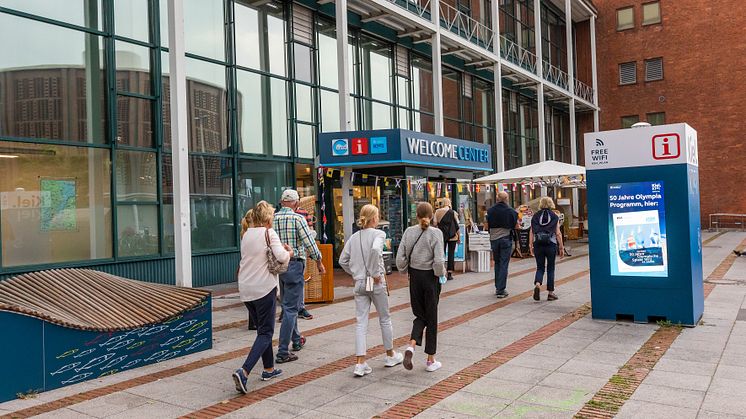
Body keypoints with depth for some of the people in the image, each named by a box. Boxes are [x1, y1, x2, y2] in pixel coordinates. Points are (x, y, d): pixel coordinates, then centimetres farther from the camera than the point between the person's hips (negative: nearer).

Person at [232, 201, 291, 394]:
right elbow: (281, 257, -19)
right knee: (265, 333, -1)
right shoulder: (269, 233, -10)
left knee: (262, 329, 21)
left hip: (245, 289, 7)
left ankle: (269, 369, 28)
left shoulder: (246, 234, 11)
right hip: (264, 288, -7)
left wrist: (279, 248, 13)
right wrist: (289, 253, 2)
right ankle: (243, 372, -16)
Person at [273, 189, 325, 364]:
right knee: (290, 308, -3)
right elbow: (309, 242, -12)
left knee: (288, 305, 21)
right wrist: (319, 262, 1)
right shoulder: (297, 218, -11)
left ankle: (296, 340, 38)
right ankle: (282, 352, -5)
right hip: (294, 265, -6)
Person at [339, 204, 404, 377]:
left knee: (361, 323, 5)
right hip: (376, 284, -4)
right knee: (385, 319, 14)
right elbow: (375, 250, -30)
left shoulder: (354, 237, 7)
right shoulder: (378, 234, -9)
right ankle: (390, 355, 30)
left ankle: (360, 364, -1)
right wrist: (376, 273, -21)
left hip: (359, 284, 4)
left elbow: (343, 260, 9)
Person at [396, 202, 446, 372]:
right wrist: (442, 272, 0)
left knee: (420, 315, 17)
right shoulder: (436, 233, -12)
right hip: (430, 277, -3)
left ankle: (411, 346, -8)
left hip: (415, 277, 3)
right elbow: (439, 261, -18)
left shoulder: (409, 232, -2)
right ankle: (431, 360, 16)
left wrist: (406, 270, 13)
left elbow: (400, 258, -4)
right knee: (431, 317, 9)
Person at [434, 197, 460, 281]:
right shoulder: (453, 212, -3)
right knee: (451, 254, 3)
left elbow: (435, 224, -1)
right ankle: (449, 273, 2)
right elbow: (457, 226, -1)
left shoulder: (437, 212, -1)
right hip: (452, 236, -1)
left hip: (441, 235, 1)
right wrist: (459, 237, 7)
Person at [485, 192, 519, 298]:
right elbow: (516, 226, -3)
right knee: (504, 264, 0)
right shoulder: (511, 211, -7)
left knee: (497, 263, 16)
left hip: (494, 239, 3)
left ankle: (497, 288, 20)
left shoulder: (490, 211, -2)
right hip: (506, 239, -3)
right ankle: (501, 290, -2)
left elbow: (486, 227, 1)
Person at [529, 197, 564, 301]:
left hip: (538, 244, 1)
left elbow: (532, 232, 1)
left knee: (540, 267, 10)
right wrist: (561, 247, 2)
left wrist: (531, 245, 4)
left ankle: (537, 284, -17)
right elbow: (558, 233, -2)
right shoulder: (554, 217, 1)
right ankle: (550, 293, 12)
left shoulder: (535, 216, 5)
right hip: (551, 244, -1)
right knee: (550, 268, 9)